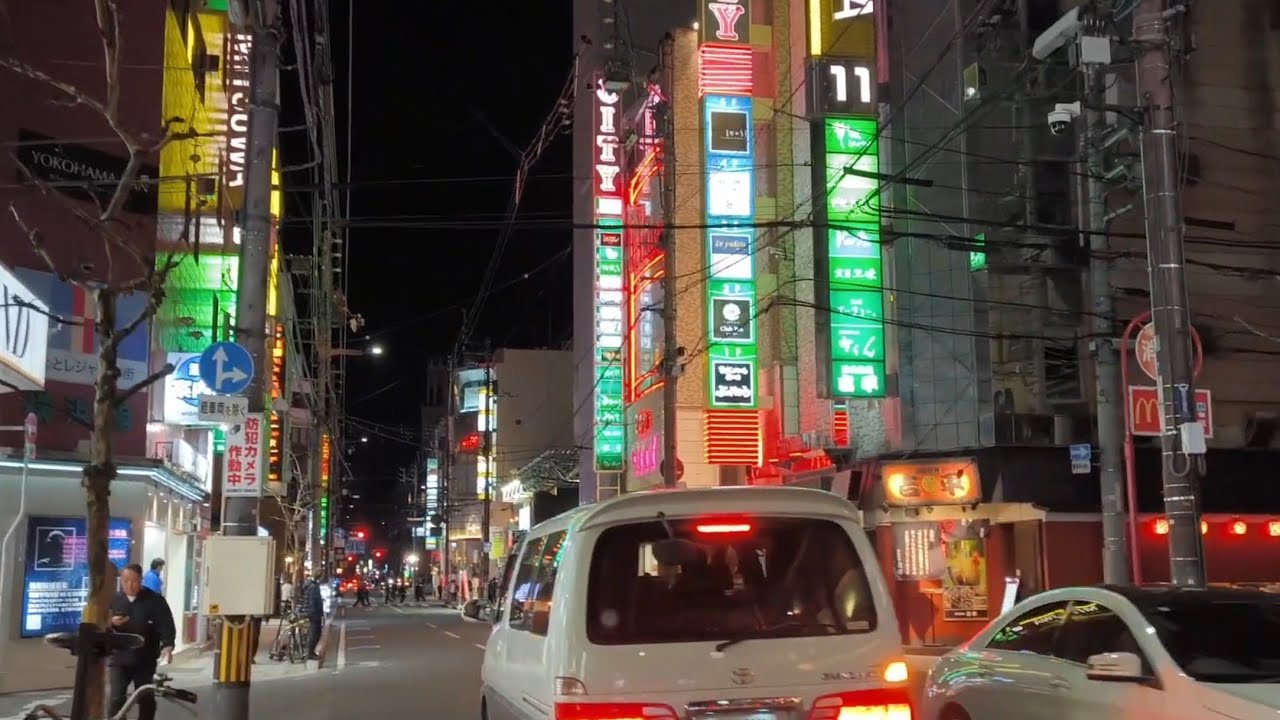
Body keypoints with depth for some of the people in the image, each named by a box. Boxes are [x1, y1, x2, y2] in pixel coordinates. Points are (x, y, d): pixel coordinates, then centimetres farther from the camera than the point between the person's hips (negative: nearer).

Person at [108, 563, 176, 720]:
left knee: (146, 699, 8)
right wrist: (111, 623, -15)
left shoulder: (155, 600, -3)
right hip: (119, 659, 1)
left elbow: (167, 625, -9)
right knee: (117, 699, -7)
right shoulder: (113, 600, 3)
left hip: (145, 660, -1)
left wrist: (167, 646, -26)